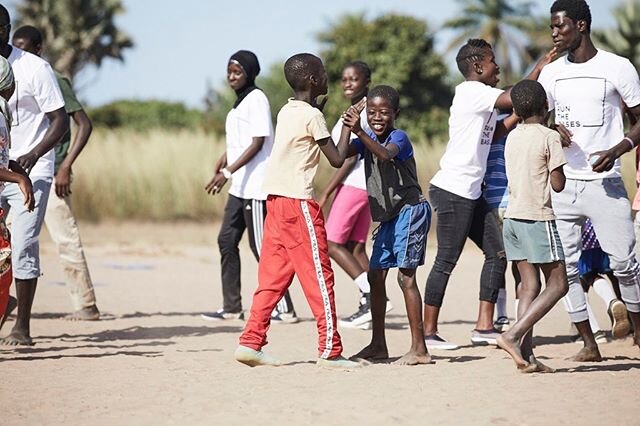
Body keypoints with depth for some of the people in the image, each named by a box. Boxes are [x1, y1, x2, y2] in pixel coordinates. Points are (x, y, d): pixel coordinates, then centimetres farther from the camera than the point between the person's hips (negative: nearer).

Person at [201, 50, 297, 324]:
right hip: (240, 186, 10)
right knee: (227, 240, 8)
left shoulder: (256, 99, -12)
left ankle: (284, 309, 0)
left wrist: (228, 171, -22)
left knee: (261, 246, -6)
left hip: (255, 186, -10)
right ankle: (231, 307, 12)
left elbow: (258, 143, -18)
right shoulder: (241, 101, 16)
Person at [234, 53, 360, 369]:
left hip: (276, 200, 8)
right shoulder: (312, 116, -9)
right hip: (298, 201, -8)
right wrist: (348, 127, 2)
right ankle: (330, 351, -2)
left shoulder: (287, 112, 14)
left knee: (273, 275, 9)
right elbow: (337, 159, -9)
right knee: (319, 276, -3)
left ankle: (251, 342, 4)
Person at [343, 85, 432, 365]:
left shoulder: (398, 137, -12)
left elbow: (385, 154, -34)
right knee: (376, 274, 11)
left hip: (410, 209, -9)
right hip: (388, 216, 9)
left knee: (406, 276, -13)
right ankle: (378, 345, 22)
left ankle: (419, 349, -13)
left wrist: (360, 132, -44)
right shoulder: (367, 140, 10)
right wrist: (348, 129, -15)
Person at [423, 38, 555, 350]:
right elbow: (513, 99, -24)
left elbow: (493, 134, 18)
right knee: (447, 260, -6)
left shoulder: (482, 96, 16)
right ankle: (429, 332, 0)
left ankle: (484, 327, 11)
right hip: (452, 190, -10)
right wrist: (538, 69, -12)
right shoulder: (469, 91, -13)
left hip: (471, 193, 10)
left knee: (497, 252, 8)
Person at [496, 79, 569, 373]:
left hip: (513, 216, 7)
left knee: (529, 285, 7)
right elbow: (558, 184, -10)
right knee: (557, 284, 0)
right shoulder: (549, 137, -9)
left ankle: (526, 354, -2)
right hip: (538, 217, -7)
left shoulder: (512, 137, 11)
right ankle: (514, 335, -15)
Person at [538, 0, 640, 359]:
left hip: (604, 182, -4)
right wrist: (552, 130, -5)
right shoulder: (552, 74, 11)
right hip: (563, 184, 4)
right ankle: (589, 344, 7)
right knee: (566, 267, 0)